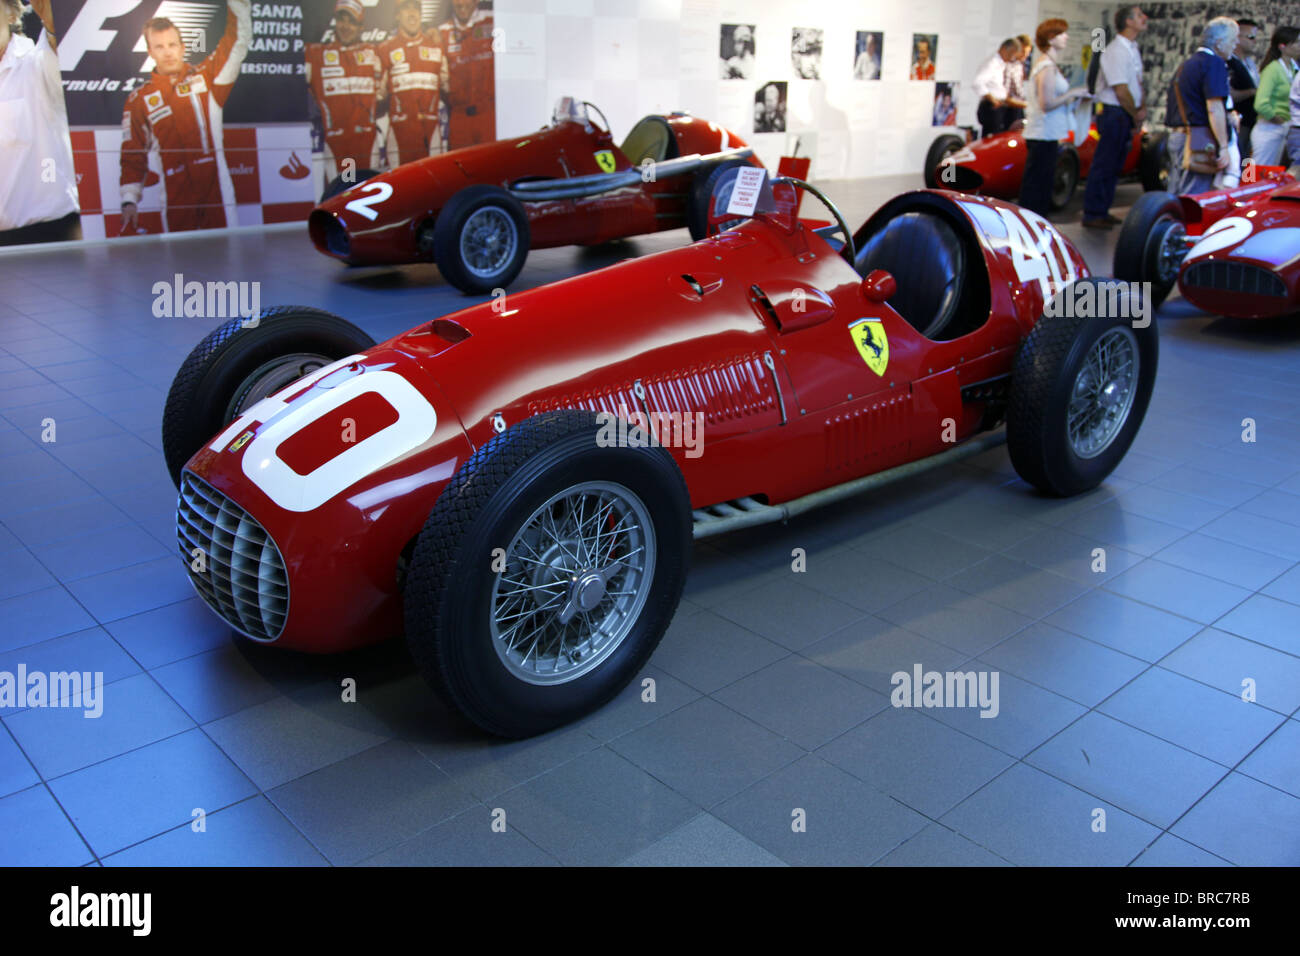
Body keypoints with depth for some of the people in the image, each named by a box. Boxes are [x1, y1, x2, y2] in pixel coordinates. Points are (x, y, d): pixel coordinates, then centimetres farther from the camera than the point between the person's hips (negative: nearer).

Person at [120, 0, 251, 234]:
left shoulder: (205, 77, 8)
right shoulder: (139, 100, 10)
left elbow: (237, 41, 0)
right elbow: (132, 155, 11)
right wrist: (129, 199, 3)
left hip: (215, 186, -1)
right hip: (175, 195, 1)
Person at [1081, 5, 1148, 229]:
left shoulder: (1133, 49, 14)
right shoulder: (1115, 51, -16)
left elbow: (1137, 83, 16)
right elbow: (1121, 90, -18)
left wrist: (1142, 108, 1)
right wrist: (1136, 116, -9)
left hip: (1128, 115, 9)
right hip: (1114, 113, -9)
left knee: (1114, 166, 13)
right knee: (1103, 165, -5)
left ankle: (1102, 211, 20)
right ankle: (1092, 215, 0)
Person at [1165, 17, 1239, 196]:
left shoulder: (1187, 63, 20)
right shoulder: (1214, 63, -8)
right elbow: (1214, 108, -17)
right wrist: (1223, 148, -17)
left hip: (1176, 136, 9)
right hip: (1199, 140, -9)